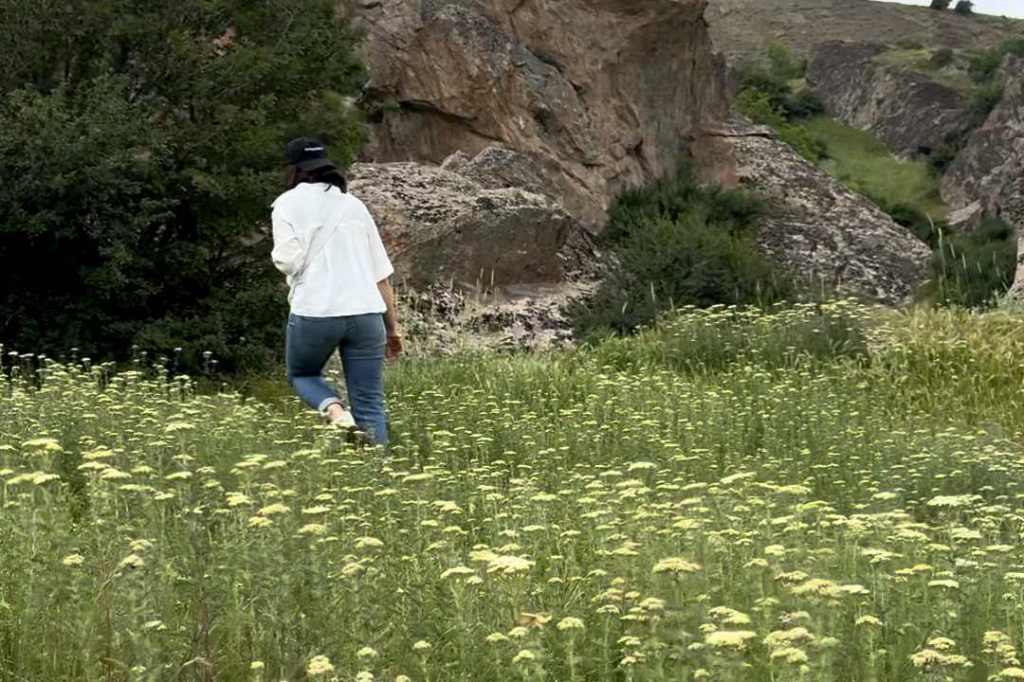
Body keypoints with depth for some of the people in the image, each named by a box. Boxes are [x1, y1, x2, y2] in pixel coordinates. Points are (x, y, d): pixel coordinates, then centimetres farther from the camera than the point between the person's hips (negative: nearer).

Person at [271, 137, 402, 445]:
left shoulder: (289, 203, 4)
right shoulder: (354, 204, 17)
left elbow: (288, 261, -9)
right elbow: (382, 273, 15)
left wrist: (278, 256, 14)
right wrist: (393, 327, 20)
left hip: (315, 312, -3)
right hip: (367, 312, 3)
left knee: (302, 373, 24)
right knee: (370, 405, 8)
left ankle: (334, 409, -5)